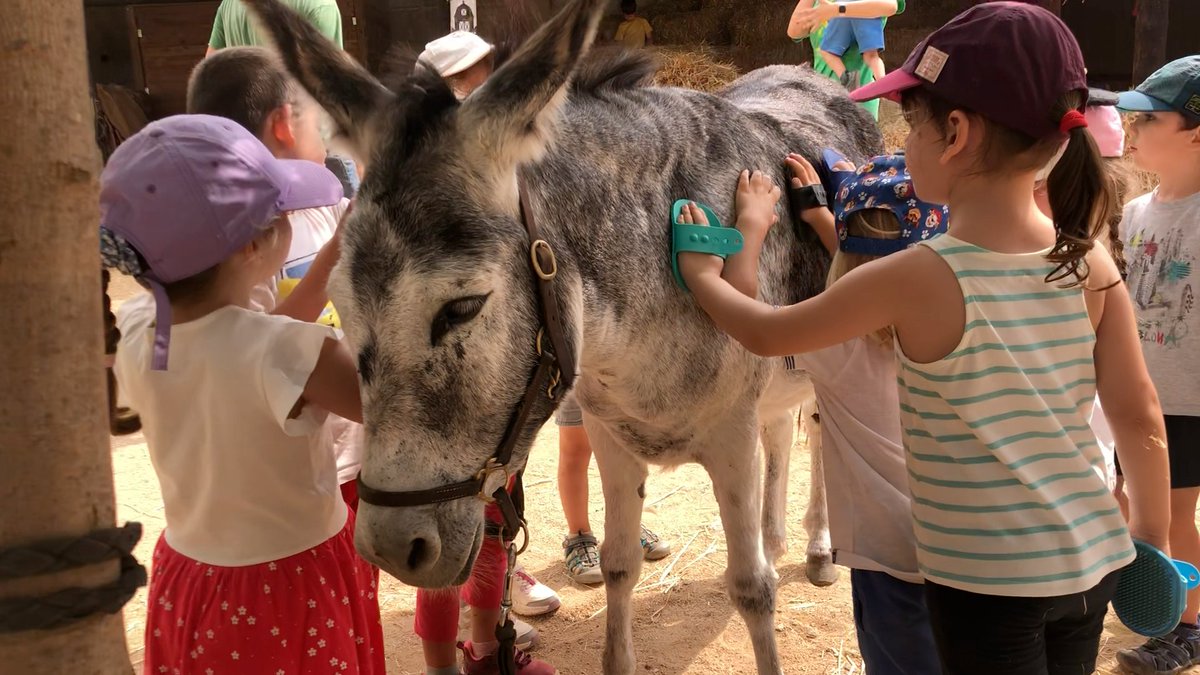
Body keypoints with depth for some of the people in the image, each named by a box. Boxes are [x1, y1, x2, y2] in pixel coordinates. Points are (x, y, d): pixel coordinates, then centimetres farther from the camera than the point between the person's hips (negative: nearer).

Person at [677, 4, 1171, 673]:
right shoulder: (1092, 264, -8)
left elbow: (765, 334, -7)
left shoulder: (914, 280, -21)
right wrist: (1153, 536, 15)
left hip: (984, 582, -5)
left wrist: (702, 274, 11)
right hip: (1092, 562, 5)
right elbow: (1142, 418, -1)